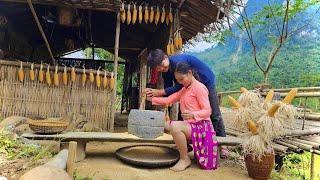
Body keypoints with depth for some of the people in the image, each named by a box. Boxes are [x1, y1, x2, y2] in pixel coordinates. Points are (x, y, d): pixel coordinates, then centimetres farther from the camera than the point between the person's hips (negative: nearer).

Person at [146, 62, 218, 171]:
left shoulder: (199, 87, -10)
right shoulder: (183, 90, 16)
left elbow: (207, 111, -15)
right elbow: (168, 100, 10)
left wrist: (193, 115, -32)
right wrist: (152, 99, 1)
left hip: (201, 126, -9)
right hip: (190, 125, 9)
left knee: (174, 126, -31)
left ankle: (185, 159, -12)